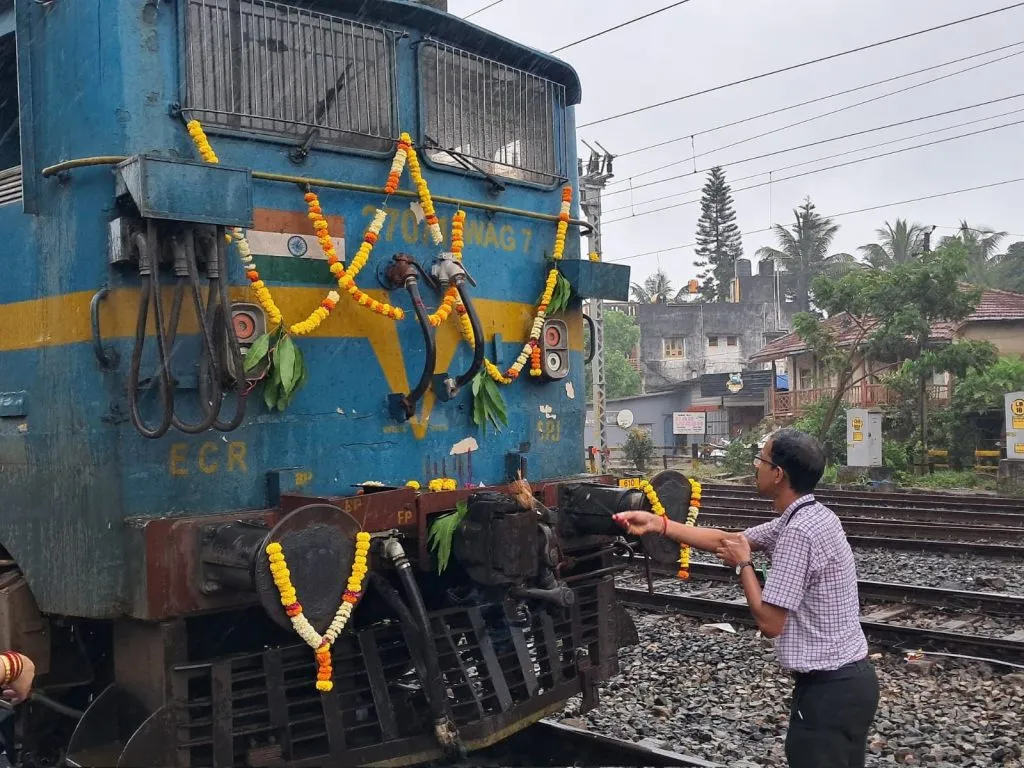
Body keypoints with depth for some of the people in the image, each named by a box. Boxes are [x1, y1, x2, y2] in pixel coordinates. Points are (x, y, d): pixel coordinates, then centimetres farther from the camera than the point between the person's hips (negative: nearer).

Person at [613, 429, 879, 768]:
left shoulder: (799, 532, -23)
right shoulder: (807, 515, 7)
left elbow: (770, 622, -21)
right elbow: (728, 540, 13)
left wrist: (743, 564, -7)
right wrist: (657, 524, 9)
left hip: (828, 688, -10)